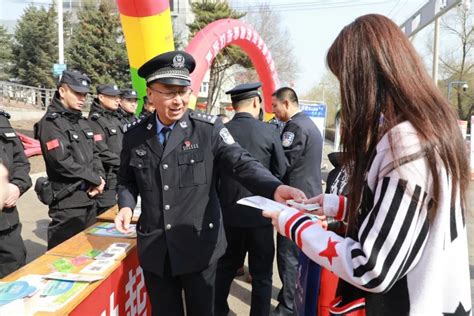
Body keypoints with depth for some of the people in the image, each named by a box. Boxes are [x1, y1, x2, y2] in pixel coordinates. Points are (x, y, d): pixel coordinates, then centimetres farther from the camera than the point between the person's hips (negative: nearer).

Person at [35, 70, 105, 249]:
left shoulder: (82, 122, 14)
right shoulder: (51, 122, -13)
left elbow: (94, 154, 15)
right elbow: (63, 162, -22)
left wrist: (100, 178, -4)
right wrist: (95, 180, -13)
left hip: (89, 198, 8)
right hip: (67, 202, -8)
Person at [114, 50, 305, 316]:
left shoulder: (209, 129, -9)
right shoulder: (135, 137, 1)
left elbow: (242, 163, -17)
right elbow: (127, 180, 15)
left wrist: (275, 188, -35)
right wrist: (126, 206, -6)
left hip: (199, 245, -2)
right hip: (154, 249, 3)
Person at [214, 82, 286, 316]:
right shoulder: (269, 132, -12)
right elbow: (281, 171, -2)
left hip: (228, 210, 4)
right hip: (259, 211, -3)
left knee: (226, 265, 21)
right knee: (261, 272, 11)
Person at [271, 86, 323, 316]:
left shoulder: (295, 126, -16)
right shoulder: (309, 123, 16)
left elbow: (284, 163, -20)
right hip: (309, 197, 10)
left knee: (289, 254, -1)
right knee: (302, 253, 19)